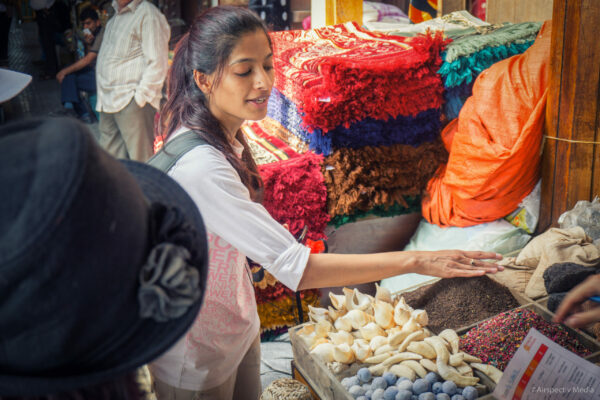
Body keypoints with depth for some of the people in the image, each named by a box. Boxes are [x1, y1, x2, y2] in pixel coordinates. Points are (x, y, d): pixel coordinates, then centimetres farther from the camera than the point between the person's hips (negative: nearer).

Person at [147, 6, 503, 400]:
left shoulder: (223, 135, -2)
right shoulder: (200, 167, -34)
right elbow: (296, 268, -37)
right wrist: (416, 261, -35)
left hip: (236, 332, 8)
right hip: (198, 363, -8)